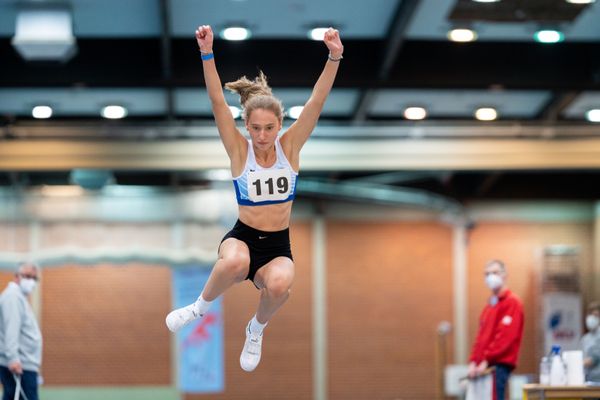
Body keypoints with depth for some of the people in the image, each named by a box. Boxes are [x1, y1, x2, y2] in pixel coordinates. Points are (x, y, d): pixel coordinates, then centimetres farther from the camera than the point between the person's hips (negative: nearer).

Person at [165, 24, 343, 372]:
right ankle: (202, 306, -5)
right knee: (235, 263, -40)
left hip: (279, 247, 1)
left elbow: (317, 103, -13)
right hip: (243, 237, -1)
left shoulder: (290, 147, -2)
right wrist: (207, 55, -31)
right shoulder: (240, 150, -5)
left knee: (279, 285, -34)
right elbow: (218, 103, -17)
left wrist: (334, 58, -27)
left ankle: (257, 330, 2)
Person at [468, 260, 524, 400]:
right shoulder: (490, 304, 21)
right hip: (484, 365, 8)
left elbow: (506, 336, -15)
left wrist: (487, 359, -17)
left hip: (500, 364, -8)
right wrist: (473, 361, 6)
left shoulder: (512, 302, -5)